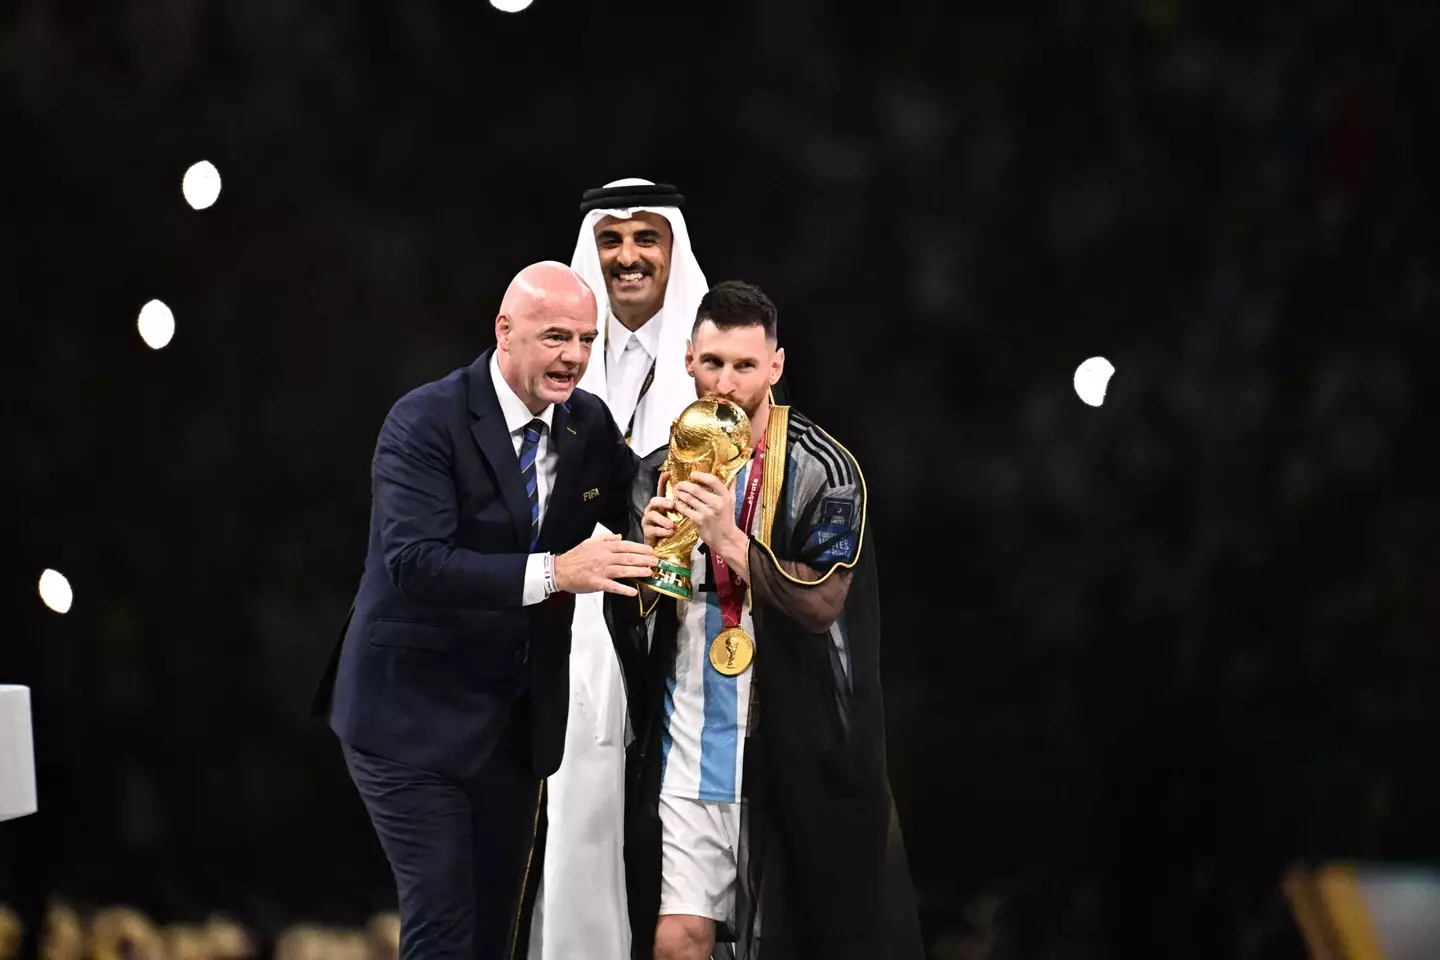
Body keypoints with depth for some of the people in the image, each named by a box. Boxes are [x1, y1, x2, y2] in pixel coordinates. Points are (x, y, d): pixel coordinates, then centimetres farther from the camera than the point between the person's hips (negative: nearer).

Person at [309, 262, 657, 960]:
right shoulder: (426, 423, -16)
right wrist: (552, 572, -37)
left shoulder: (590, 426, 3)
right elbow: (413, 560, -27)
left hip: (518, 720, 6)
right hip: (413, 715, -6)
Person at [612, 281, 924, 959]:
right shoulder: (661, 472, 8)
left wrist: (733, 542, -23)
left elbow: (823, 603, -14)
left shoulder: (821, 470, -5)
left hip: (793, 747, -3)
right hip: (688, 746, 3)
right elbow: (630, 617, 11)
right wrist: (650, 552, -9)